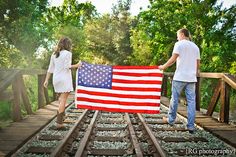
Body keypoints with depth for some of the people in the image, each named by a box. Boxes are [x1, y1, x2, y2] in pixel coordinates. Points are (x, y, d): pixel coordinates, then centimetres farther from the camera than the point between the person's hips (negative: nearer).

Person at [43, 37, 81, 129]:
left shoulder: (54, 54, 11)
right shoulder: (67, 53, -7)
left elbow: (50, 68, 10)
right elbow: (67, 67, -15)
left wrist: (46, 80, 11)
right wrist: (77, 65, 0)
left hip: (56, 78, 7)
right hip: (65, 79, -7)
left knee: (61, 97, 26)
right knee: (63, 100, -5)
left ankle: (61, 113, 35)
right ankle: (59, 123, -6)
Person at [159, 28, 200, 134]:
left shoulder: (179, 44, -1)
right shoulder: (195, 46, 15)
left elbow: (173, 59, -10)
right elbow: (198, 63, 16)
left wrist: (164, 66, 2)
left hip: (180, 77, -5)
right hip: (192, 78, 5)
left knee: (174, 98, 8)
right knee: (191, 101, 3)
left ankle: (171, 119, 21)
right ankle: (191, 126, 4)